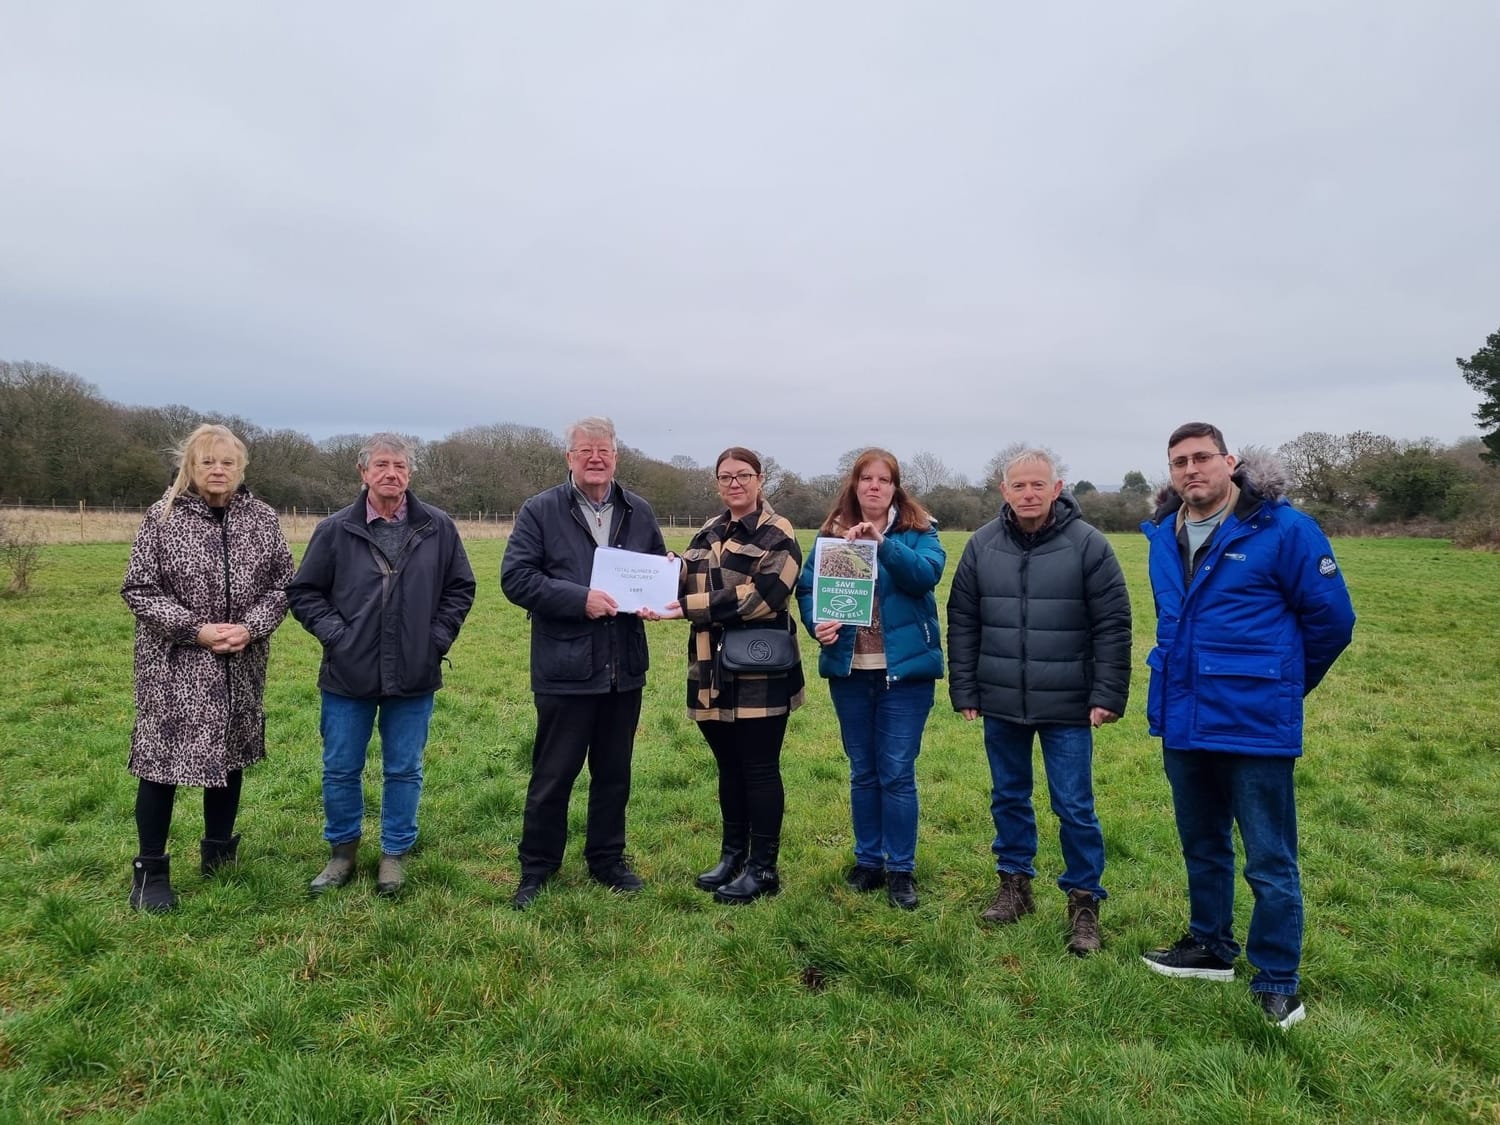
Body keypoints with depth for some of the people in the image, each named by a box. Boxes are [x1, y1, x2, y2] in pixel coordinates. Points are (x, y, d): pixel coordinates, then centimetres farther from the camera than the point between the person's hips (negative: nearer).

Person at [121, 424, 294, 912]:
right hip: (173, 664, -3)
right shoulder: (163, 517, -6)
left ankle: (218, 853, 31)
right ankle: (150, 870, 18)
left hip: (241, 666, 3)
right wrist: (196, 630, -16)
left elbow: (283, 584, 4)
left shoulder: (262, 518, 1)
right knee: (162, 758, 1)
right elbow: (138, 589, -6)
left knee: (229, 755, 13)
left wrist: (251, 626, -12)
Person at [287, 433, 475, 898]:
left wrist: (437, 638, -1)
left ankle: (395, 852, 27)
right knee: (340, 770, 11)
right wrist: (334, 634, -5)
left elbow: (460, 588, 8)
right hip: (348, 674, 0)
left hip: (414, 676, 0)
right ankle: (343, 850, 31)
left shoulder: (438, 528, 0)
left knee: (404, 771, 11)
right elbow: (303, 591, 6)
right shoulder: (335, 529, -2)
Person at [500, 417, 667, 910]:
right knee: (552, 775, 7)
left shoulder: (639, 512, 9)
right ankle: (536, 869, 24)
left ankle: (607, 860, 33)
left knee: (614, 774, 16)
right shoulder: (540, 511, -3)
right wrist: (579, 599, -20)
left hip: (624, 669, 4)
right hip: (564, 669, -4)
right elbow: (515, 577, -11)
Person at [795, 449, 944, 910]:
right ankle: (868, 861, 27)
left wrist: (882, 543, -31)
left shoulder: (919, 530, -1)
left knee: (897, 773, 1)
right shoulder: (832, 532, 7)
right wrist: (816, 622, -15)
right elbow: (807, 585, 4)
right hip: (848, 669, 3)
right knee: (863, 772, 13)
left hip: (904, 669, -3)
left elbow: (927, 574, -19)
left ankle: (901, 870, 15)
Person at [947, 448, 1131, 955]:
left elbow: (1113, 626, -6)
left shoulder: (1088, 544, -7)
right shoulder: (982, 545, 1)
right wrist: (964, 691, 4)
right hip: (1001, 704, 3)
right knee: (1009, 797, 16)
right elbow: (962, 623, 6)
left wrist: (1108, 696, -9)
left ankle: (1084, 901, 21)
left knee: (1074, 807, 4)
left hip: (1067, 706, -3)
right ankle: (1014, 884, 33)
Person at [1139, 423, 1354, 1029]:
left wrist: (1280, 683, 5)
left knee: (1269, 862, 4)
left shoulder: (1282, 529, -12)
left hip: (1255, 724, -6)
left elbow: (1331, 618, -5)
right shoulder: (1164, 534, 6)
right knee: (1202, 846, 21)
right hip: (1183, 722, 6)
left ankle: (1278, 984, 21)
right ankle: (1210, 947, 39)